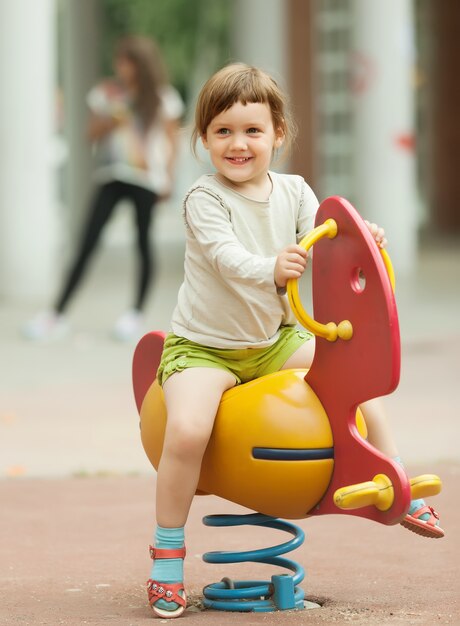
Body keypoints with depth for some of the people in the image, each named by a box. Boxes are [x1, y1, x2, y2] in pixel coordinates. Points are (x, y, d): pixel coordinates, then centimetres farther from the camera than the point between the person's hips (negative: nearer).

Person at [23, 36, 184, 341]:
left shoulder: (162, 98, 1)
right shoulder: (107, 92, 6)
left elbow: (171, 139, 6)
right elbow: (93, 132, 8)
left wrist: (168, 177, -1)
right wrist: (111, 120, -12)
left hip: (147, 178, -2)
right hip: (112, 175, 2)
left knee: (143, 241, 2)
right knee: (88, 242, -2)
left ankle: (137, 313, 14)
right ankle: (58, 314, -4)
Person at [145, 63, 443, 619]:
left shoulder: (293, 192, 0)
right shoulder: (204, 199, -16)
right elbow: (226, 256, -32)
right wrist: (271, 267, -52)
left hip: (274, 338, 6)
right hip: (203, 345, -5)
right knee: (187, 427, -29)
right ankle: (167, 552, -12)